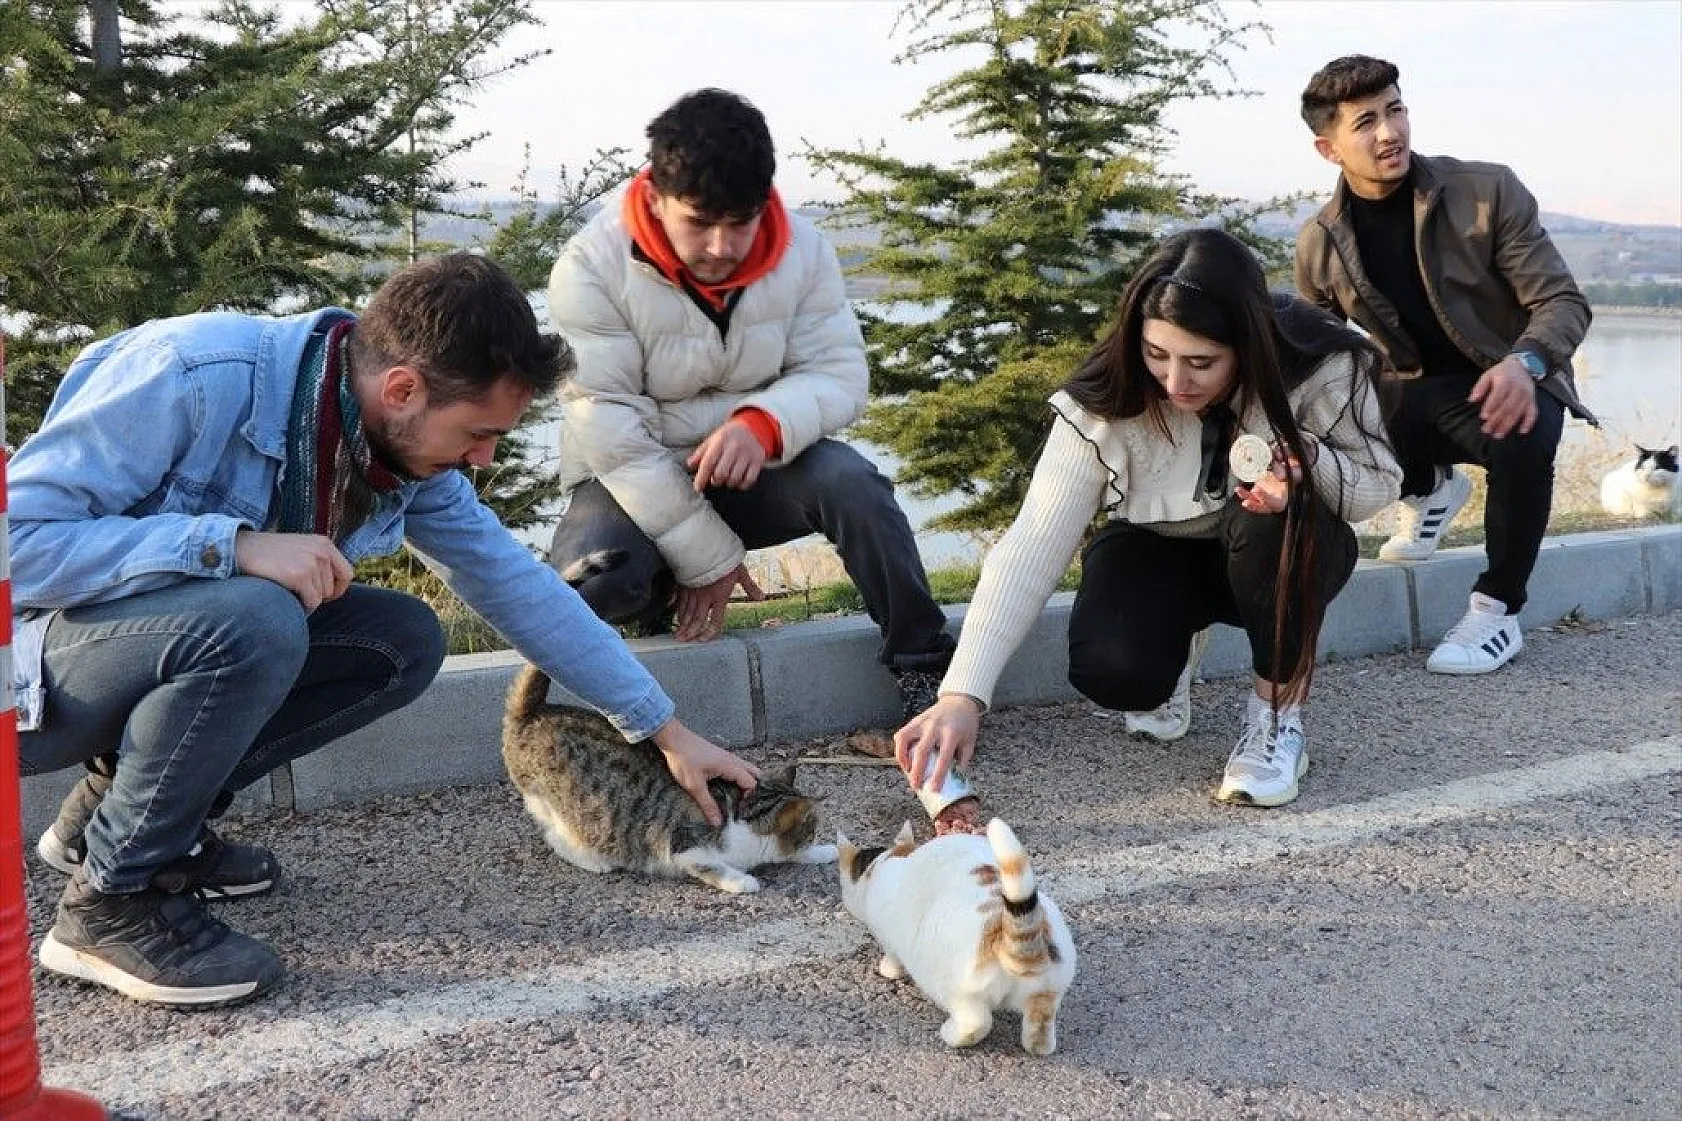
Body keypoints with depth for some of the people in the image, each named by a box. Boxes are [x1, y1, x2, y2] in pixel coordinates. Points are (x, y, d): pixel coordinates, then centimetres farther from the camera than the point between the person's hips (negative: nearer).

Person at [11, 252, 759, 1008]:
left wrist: (665, 730, 2)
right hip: (33, 671, -7)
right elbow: (19, 541, -31)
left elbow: (518, 585, 0)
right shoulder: (194, 375, -29)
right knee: (254, 619, -34)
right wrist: (233, 544, -37)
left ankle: (120, 806, 5)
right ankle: (113, 901, -13)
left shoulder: (410, 449, -8)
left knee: (405, 642, -6)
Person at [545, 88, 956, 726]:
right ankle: (664, 601, 4)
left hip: (754, 470, 2)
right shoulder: (591, 268, -20)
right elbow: (606, 426, -23)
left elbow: (839, 374, -9)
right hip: (634, 480, -2)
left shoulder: (801, 249, -9)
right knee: (591, 579, -33)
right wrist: (706, 555, -24)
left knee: (849, 481, -29)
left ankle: (922, 667, -15)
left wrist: (764, 424, -34)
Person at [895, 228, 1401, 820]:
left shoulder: (1320, 367, -28)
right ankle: (1173, 641, 10)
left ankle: (1277, 711, -13)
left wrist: (1308, 462, -38)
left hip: (1285, 555, 0)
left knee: (1278, 518, -36)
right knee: (1112, 673, -29)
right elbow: (1034, 543, -30)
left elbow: (1380, 486, -13)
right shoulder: (1107, 397, -28)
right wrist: (963, 693, -38)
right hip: (1157, 548, 0)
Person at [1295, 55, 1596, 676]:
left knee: (1523, 439, -39)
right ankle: (1428, 489, 7)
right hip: (1412, 395, 3)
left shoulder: (1487, 190, -15)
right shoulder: (1318, 243, -6)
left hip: (1504, 384, -3)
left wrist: (1524, 363, -38)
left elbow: (1563, 301, -16)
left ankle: (1497, 613, -17)